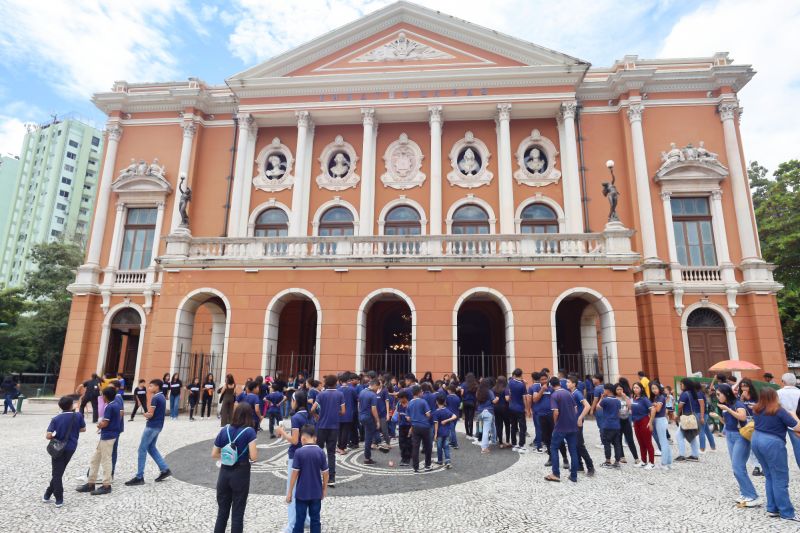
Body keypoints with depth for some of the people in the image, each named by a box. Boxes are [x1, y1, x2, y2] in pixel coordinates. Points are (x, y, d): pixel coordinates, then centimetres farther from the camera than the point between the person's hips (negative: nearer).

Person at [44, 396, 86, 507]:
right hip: (70, 448, 1)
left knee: (56, 473, 8)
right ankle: (48, 495, 22)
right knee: (59, 472, 18)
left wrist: (54, 437, 5)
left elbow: (48, 436, -16)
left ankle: (59, 499, 9)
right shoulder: (78, 416, -7)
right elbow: (83, 429, 4)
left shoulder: (56, 419, -9)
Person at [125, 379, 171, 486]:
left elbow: (150, 414, -18)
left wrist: (145, 414, 2)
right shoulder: (161, 397, 12)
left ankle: (139, 477, 3)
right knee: (151, 448, 18)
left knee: (142, 450, -1)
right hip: (158, 426, 9)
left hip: (152, 426, -9)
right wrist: (148, 414, -1)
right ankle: (165, 469, 17)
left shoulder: (155, 398, -17)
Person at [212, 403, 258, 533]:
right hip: (241, 474, -4)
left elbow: (214, 454, 5)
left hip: (224, 473, 4)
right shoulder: (249, 431, -14)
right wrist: (246, 457, 4)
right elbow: (254, 457, -18)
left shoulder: (224, 430, 0)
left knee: (222, 511, 17)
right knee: (237, 513, 9)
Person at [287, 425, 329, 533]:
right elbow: (325, 473, -2)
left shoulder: (299, 452, -14)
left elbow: (294, 473, -12)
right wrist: (324, 489, 12)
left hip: (301, 493, -2)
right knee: (315, 518, 12)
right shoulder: (320, 452, -7)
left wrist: (289, 492, -1)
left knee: (300, 519, 12)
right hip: (316, 493, 2)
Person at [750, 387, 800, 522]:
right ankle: (787, 513, 7)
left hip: (756, 440, 7)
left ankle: (772, 509, 18)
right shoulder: (779, 411, -13)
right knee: (780, 479, 1)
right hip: (772, 443, -7)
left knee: (770, 477, 16)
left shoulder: (756, 410, 7)